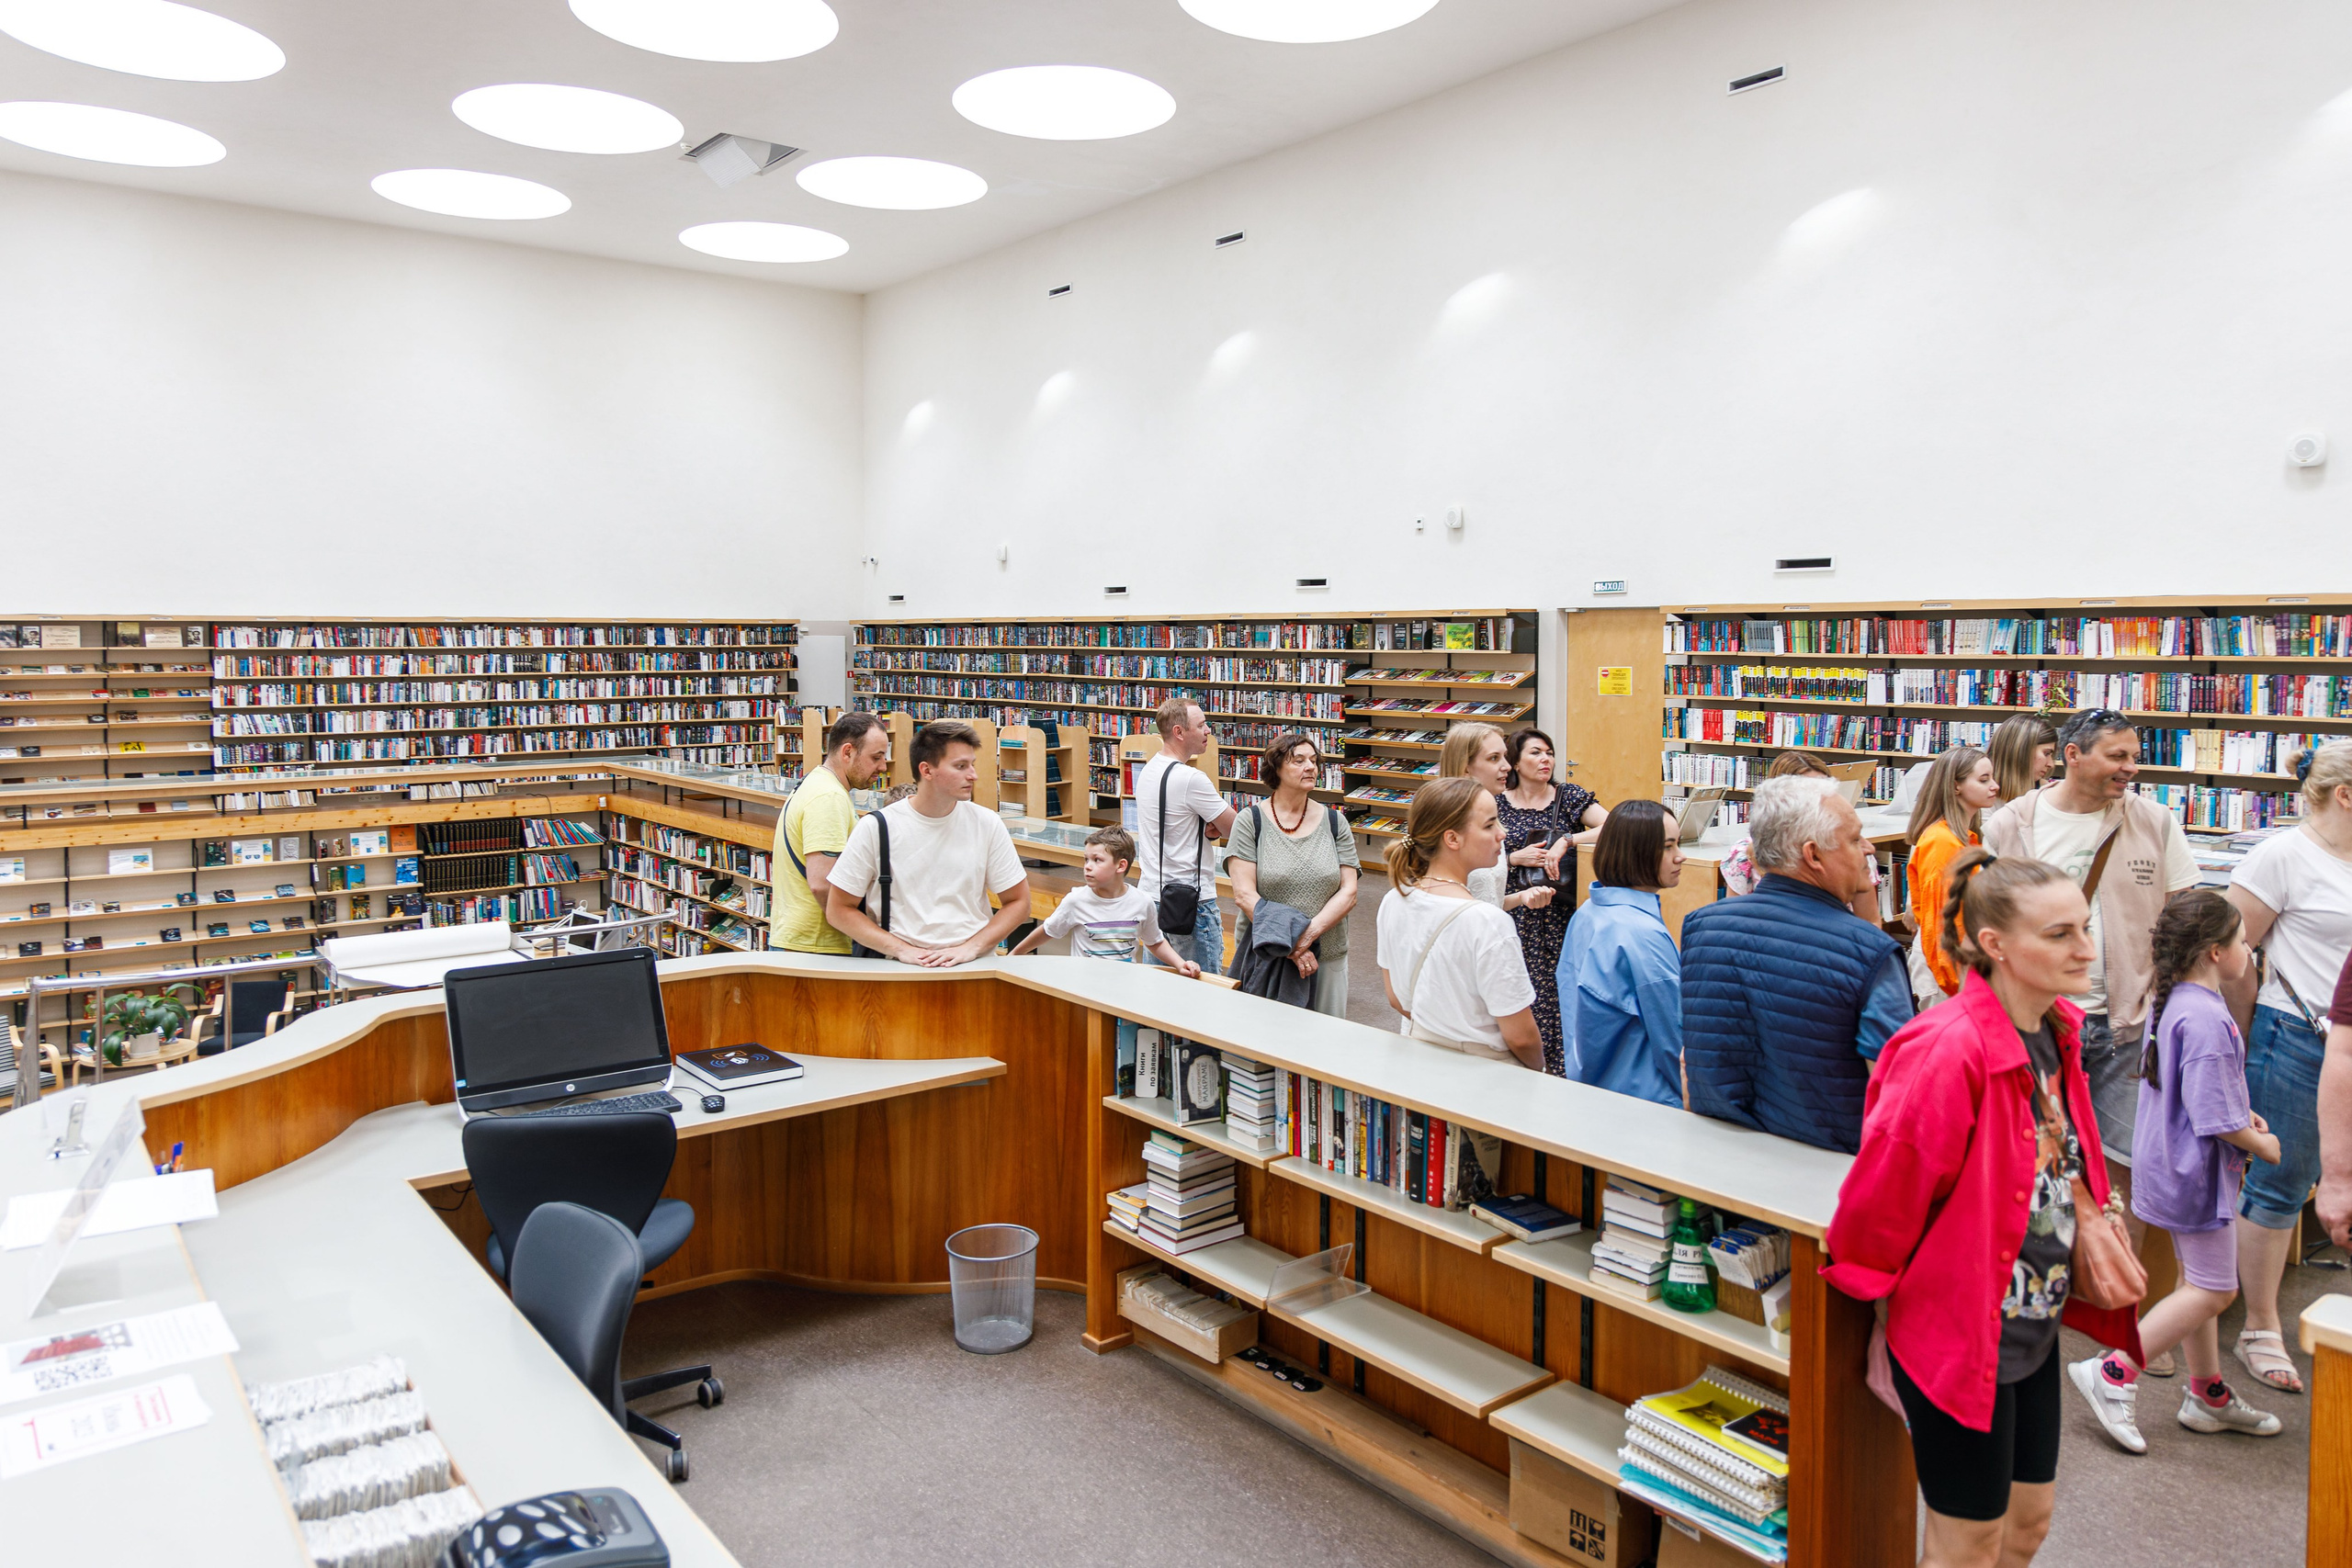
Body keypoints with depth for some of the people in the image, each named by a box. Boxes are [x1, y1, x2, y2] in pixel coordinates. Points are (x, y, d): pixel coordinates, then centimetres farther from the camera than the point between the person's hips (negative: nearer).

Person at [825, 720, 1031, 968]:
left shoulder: (987, 824, 5)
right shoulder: (875, 827, 0)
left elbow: (1017, 902, 10)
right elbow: (838, 910, 3)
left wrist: (971, 947, -5)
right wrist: (902, 950, -8)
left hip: (974, 967, 1)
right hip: (899, 968, -1)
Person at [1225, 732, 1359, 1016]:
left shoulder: (1334, 822, 5)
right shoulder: (1250, 821, -2)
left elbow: (1348, 893, 0)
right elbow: (1244, 894, -9)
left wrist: (1309, 933, -16)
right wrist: (1288, 945, -17)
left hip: (1326, 956, 2)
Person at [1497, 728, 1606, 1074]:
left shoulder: (1569, 797, 5)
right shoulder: (1497, 805, 6)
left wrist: (1567, 841, -19)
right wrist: (1516, 858, -9)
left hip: (1562, 914, 0)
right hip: (1515, 914, 0)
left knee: (1561, 990, -7)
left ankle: (1561, 1071, 3)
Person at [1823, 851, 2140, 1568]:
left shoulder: (2058, 1031, 0)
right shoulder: (1947, 1051, -28)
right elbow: (1883, 1193, -21)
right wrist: (1883, 1305, -10)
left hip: (2033, 1331, 8)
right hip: (1958, 1338, -8)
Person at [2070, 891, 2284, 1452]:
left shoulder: (2171, 1002, 6)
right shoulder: (2207, 1020, -25)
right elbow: (2215, 1119, -25)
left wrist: (2241, 1116, 10)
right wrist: (2262, 1144, -8)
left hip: (2173, 1166, 10)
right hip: (2198, 1173, -10)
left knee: (2200, 1282, 19)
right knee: (2213, 1290, 0)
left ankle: (2207, 1395, 32)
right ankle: (2112, 1374, 1)